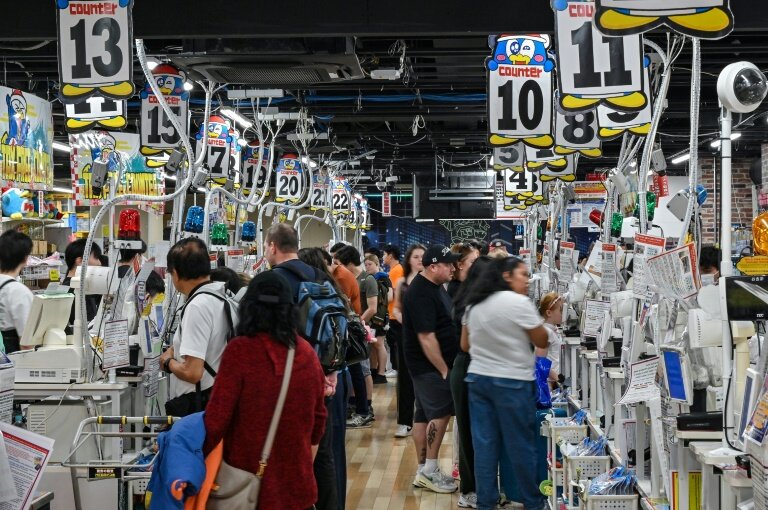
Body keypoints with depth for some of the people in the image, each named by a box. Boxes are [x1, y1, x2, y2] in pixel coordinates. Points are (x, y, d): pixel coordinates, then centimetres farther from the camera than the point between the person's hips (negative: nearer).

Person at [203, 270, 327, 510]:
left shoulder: (239, 350, -15)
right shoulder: (306, 352, -1)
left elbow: (217, 417, -15)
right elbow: (318, 415, 8)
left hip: (250, 483, -4)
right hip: (296, 483, 4)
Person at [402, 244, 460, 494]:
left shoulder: (435, 286, 12)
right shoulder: (420, 294, -20)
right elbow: (426, 338, -23)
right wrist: (444, 370, -19)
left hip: (430, 366, 10)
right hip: (430, 365, -10)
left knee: (424, 415, 11)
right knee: (441, 413, -7)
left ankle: (423, 471, 17)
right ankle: (429, 471, -1)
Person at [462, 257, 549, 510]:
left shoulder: (474, 304, 8)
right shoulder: (518, 302, -13)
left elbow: (465, 345, 16)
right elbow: (542, 341, -5)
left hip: (478, 378, 6)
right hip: (512, 382, -6)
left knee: (485, 443, 8)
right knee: (521, 445, 5)